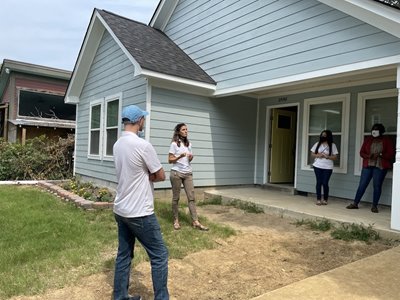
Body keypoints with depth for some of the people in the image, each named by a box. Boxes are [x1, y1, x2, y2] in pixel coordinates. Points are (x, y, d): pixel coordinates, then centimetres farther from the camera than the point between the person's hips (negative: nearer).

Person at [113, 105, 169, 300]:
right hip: (139, 213, -9)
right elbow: (160, 176, -11)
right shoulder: (142, 145, -20)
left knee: (124, 254, 18)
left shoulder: (117, 145, 6)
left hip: (121, 210, 9)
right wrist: (148, 175, 3)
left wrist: (144, 175, 1)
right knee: (159, 255, 4)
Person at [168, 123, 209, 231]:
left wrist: (191, 157, -4)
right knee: (176, 197, 3)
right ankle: (176, 220, 14)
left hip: (188, 173, 5)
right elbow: (170, 160, -7)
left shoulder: (189, 144, 13)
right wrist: (180, 156, -23)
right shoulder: (174, 144, -4)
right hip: (176, 173, -5)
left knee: (191, 197, -1)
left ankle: (195, 222, -1)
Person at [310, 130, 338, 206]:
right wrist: (318, 155, -11)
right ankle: (318, 199, 10)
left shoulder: (332, 145, 0)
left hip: (328, 167, -2)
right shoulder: (317, 144, 7)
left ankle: (325, 199, 14)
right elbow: (312, 154, 8)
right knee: (319, 182, 2)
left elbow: (335, 157, -2)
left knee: (325, 183, -3)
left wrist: (327, 156, -18)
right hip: (317, 166, 2)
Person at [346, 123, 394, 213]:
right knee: (362, 185, 2)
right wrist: (368, 156, -14)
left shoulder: (387, 140, 3)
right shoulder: (368, 139, 9)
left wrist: (380, 155, -19)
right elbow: (362, 152, 7)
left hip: (380, 167, -2)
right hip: (367, 165, 2)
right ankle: (355, 203, 7)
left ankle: (374, 206, 10)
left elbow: (391, 154, -2)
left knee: (377, 186, 1)